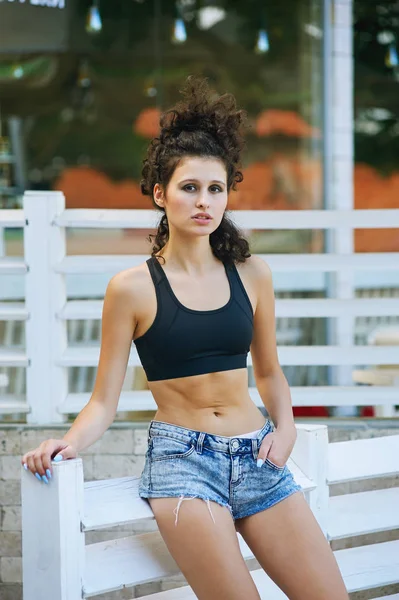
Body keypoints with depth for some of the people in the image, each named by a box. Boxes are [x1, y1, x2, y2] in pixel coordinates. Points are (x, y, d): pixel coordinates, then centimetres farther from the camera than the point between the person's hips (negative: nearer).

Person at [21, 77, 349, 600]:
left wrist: (284, 424, 4)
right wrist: (69, 443, -20)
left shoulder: (251, 275, 8)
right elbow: (104, 401, -1)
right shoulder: (133, 288, -2)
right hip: (181, 456, -4)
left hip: (258, 458, 4)